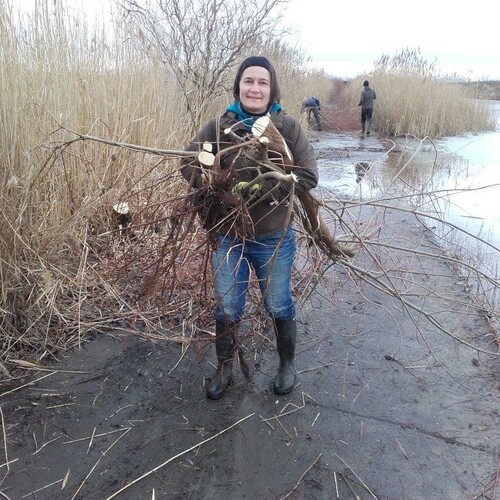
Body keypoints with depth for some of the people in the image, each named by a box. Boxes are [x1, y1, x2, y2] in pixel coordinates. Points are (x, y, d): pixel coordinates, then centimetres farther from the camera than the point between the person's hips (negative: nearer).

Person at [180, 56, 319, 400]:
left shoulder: (288, 127, -8)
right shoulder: (218, 127, -4)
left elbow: (308, 175, -13)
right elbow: (188, 162, -1)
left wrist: (261, 190, -22)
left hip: (274, 238, -1)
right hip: (228, 236, 2)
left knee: (279, 307, 16)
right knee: (227, 310, 13)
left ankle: (287, 365, 42)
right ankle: (224, 371, 38)